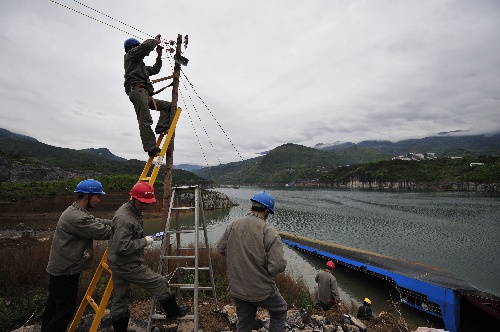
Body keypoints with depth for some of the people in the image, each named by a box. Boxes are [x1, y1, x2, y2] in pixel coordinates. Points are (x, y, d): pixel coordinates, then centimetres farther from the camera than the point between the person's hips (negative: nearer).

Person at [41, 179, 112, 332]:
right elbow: (102, 232, -25)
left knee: (54, 305, 23)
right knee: (66, 309, 0)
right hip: (65, 271, -10)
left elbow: (98, 222, 7)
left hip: (62, 268, 10)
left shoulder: (79, 212, 6)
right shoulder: (75, 217, -28)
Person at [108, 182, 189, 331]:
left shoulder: (134, 212, 6)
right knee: (159, 283, 5)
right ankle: (173, 312, 24)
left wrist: (142, 240, 10)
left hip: (119, 264, 9)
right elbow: (123, 247, -30)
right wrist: (144, 241, -20)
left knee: (120, 300, 17)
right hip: (128, 266, -9)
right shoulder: (124, 219, -26)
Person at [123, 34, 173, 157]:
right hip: (137, 90, -10)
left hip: (145, 94, 10)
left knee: (167, 106, 7)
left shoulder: (140, 64, 38)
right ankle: (151, 149, -32)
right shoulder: (131, 55, 13)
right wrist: (156, 40, 16)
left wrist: (159, 56, 32)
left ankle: (161, 127, -12)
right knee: (145, 121, -21)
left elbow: (155, 70, 41)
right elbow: (146, 46, -3)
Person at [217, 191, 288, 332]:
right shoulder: (269, 231, -22)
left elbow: (221, 248, 5)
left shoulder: (233, 225, -7)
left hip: (237, 288, 5)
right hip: (261, 290, -5)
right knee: (279, 311, 25)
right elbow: (278, 266, -25)